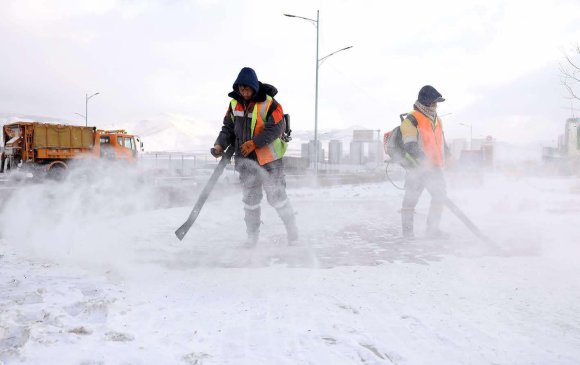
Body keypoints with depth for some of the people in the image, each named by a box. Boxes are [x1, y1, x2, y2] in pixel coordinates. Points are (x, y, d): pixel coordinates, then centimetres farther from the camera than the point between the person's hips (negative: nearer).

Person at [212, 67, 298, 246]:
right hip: (245, 159, 5)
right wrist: (220, 144, -7)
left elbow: (275, 129, -19)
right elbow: (228, 127, 9)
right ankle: (252, 235, 22)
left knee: (276, 196, 0)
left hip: (269, 157, -5)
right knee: (250, 198, 10)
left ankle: (291, 227, 19)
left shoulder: (269, 104, -14)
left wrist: (254, 143, -24)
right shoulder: (234, 104, 3)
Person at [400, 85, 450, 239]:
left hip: (434, 166, 7)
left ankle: (433, 228, 14)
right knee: (412, 196, -4)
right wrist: (423, 160, -28)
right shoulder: (411, 120, -9)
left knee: (440, 195, 3)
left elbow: (441, 143, 26)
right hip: (416, 165, -7)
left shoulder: (437, 120, 17)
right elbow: (410, 146, -19)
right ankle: (407, 228, 8)